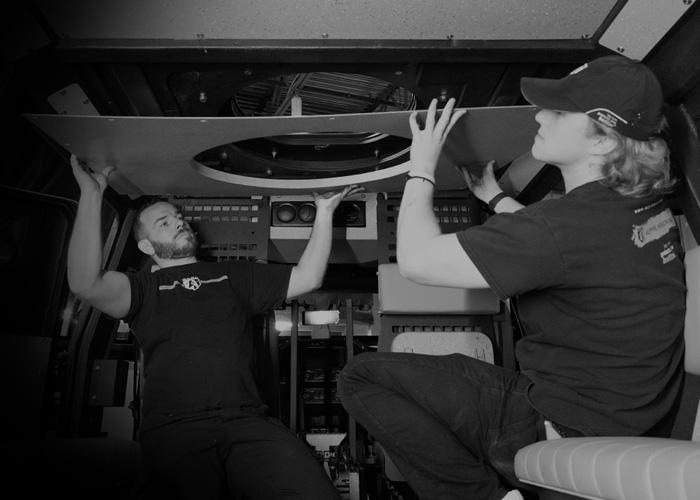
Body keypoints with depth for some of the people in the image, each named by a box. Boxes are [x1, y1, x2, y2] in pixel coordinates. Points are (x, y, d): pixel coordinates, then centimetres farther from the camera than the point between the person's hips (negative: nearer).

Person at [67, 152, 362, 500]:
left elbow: (308, 277, 19)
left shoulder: (232, 275, 24)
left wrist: (324, 212, 14)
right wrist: (91, 195, -5)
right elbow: (87, 285, -7)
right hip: (173, 431, -1)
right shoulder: (143, 286, 16)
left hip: (247, 422, 2)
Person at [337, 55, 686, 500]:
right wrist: (495, 197, 28)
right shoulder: (647, 206, 1)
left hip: (563, 436, -9)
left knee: (361, 378, -9)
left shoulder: (574, 223, -28)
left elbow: (417, 261, -25)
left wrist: (421, 169, -11)